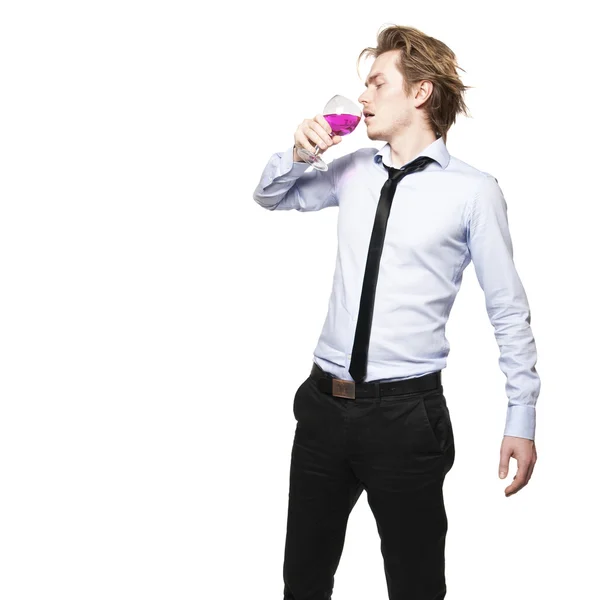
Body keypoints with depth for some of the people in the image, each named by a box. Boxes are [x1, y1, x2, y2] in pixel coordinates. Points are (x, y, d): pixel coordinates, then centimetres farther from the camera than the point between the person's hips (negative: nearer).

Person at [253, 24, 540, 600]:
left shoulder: (473, 190, -7)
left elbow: (508, 311, -4)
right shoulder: (354, 170, 8)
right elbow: (270, 196, 24)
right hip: (324, 402, 5)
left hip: (406, 414, -5)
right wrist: (297, 150, 3)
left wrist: (522, 419, -4)